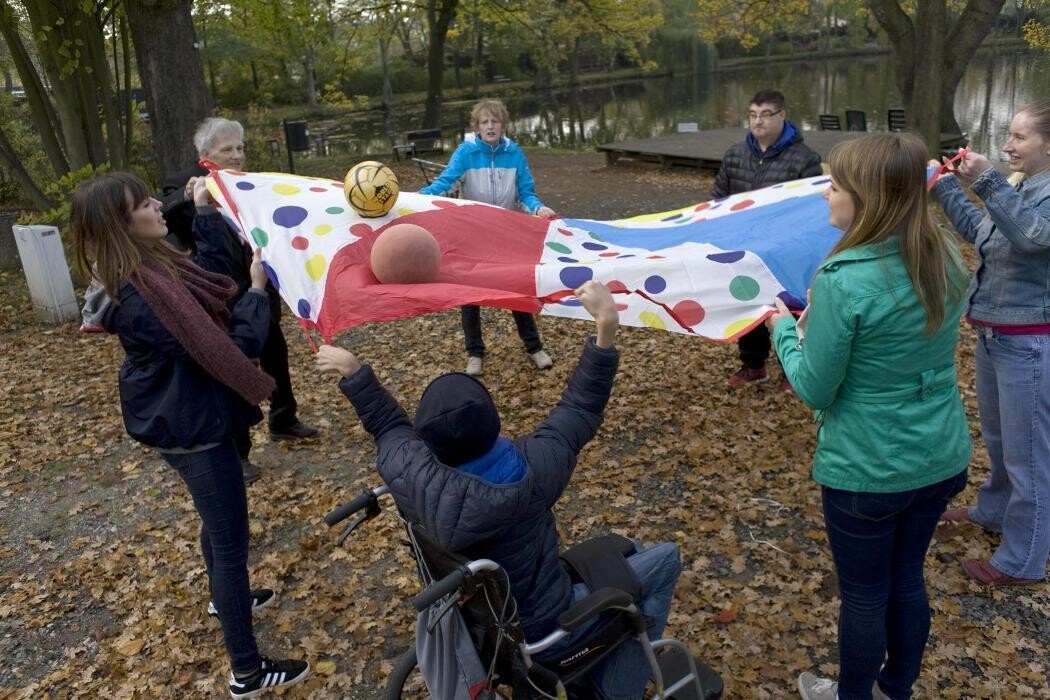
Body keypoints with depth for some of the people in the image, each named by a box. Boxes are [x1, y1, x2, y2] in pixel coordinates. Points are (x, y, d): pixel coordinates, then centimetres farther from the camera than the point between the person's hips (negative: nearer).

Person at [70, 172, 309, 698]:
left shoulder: (152, 265, -1)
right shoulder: (139, 297, -31)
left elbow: (210, 282, 14)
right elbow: (227, 351, -29)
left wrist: (209, 217, 11)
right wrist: (257, 293, -20)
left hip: (190, 415, 10)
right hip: (192, 427, -10)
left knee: (218, 520, 31)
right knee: (231, 541, 1)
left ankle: (226, 597, 57)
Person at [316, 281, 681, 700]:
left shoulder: (408, 474, -25)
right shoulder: (530, 469, -34)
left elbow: (389, 425, -1)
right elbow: (580, 408, -19)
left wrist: (353, 372, 12)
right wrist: (606, 327, -21)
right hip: (541, 632, -5)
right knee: (665, 560, 9)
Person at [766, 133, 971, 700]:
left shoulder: (843, 280, -26)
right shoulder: (946, 261, -3)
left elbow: (814, 388, -17)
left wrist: (783, 329, -1)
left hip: (866, 468, -6)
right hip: (941, 457, 7)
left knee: (864, 594, 15)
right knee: (907, 578, 25)